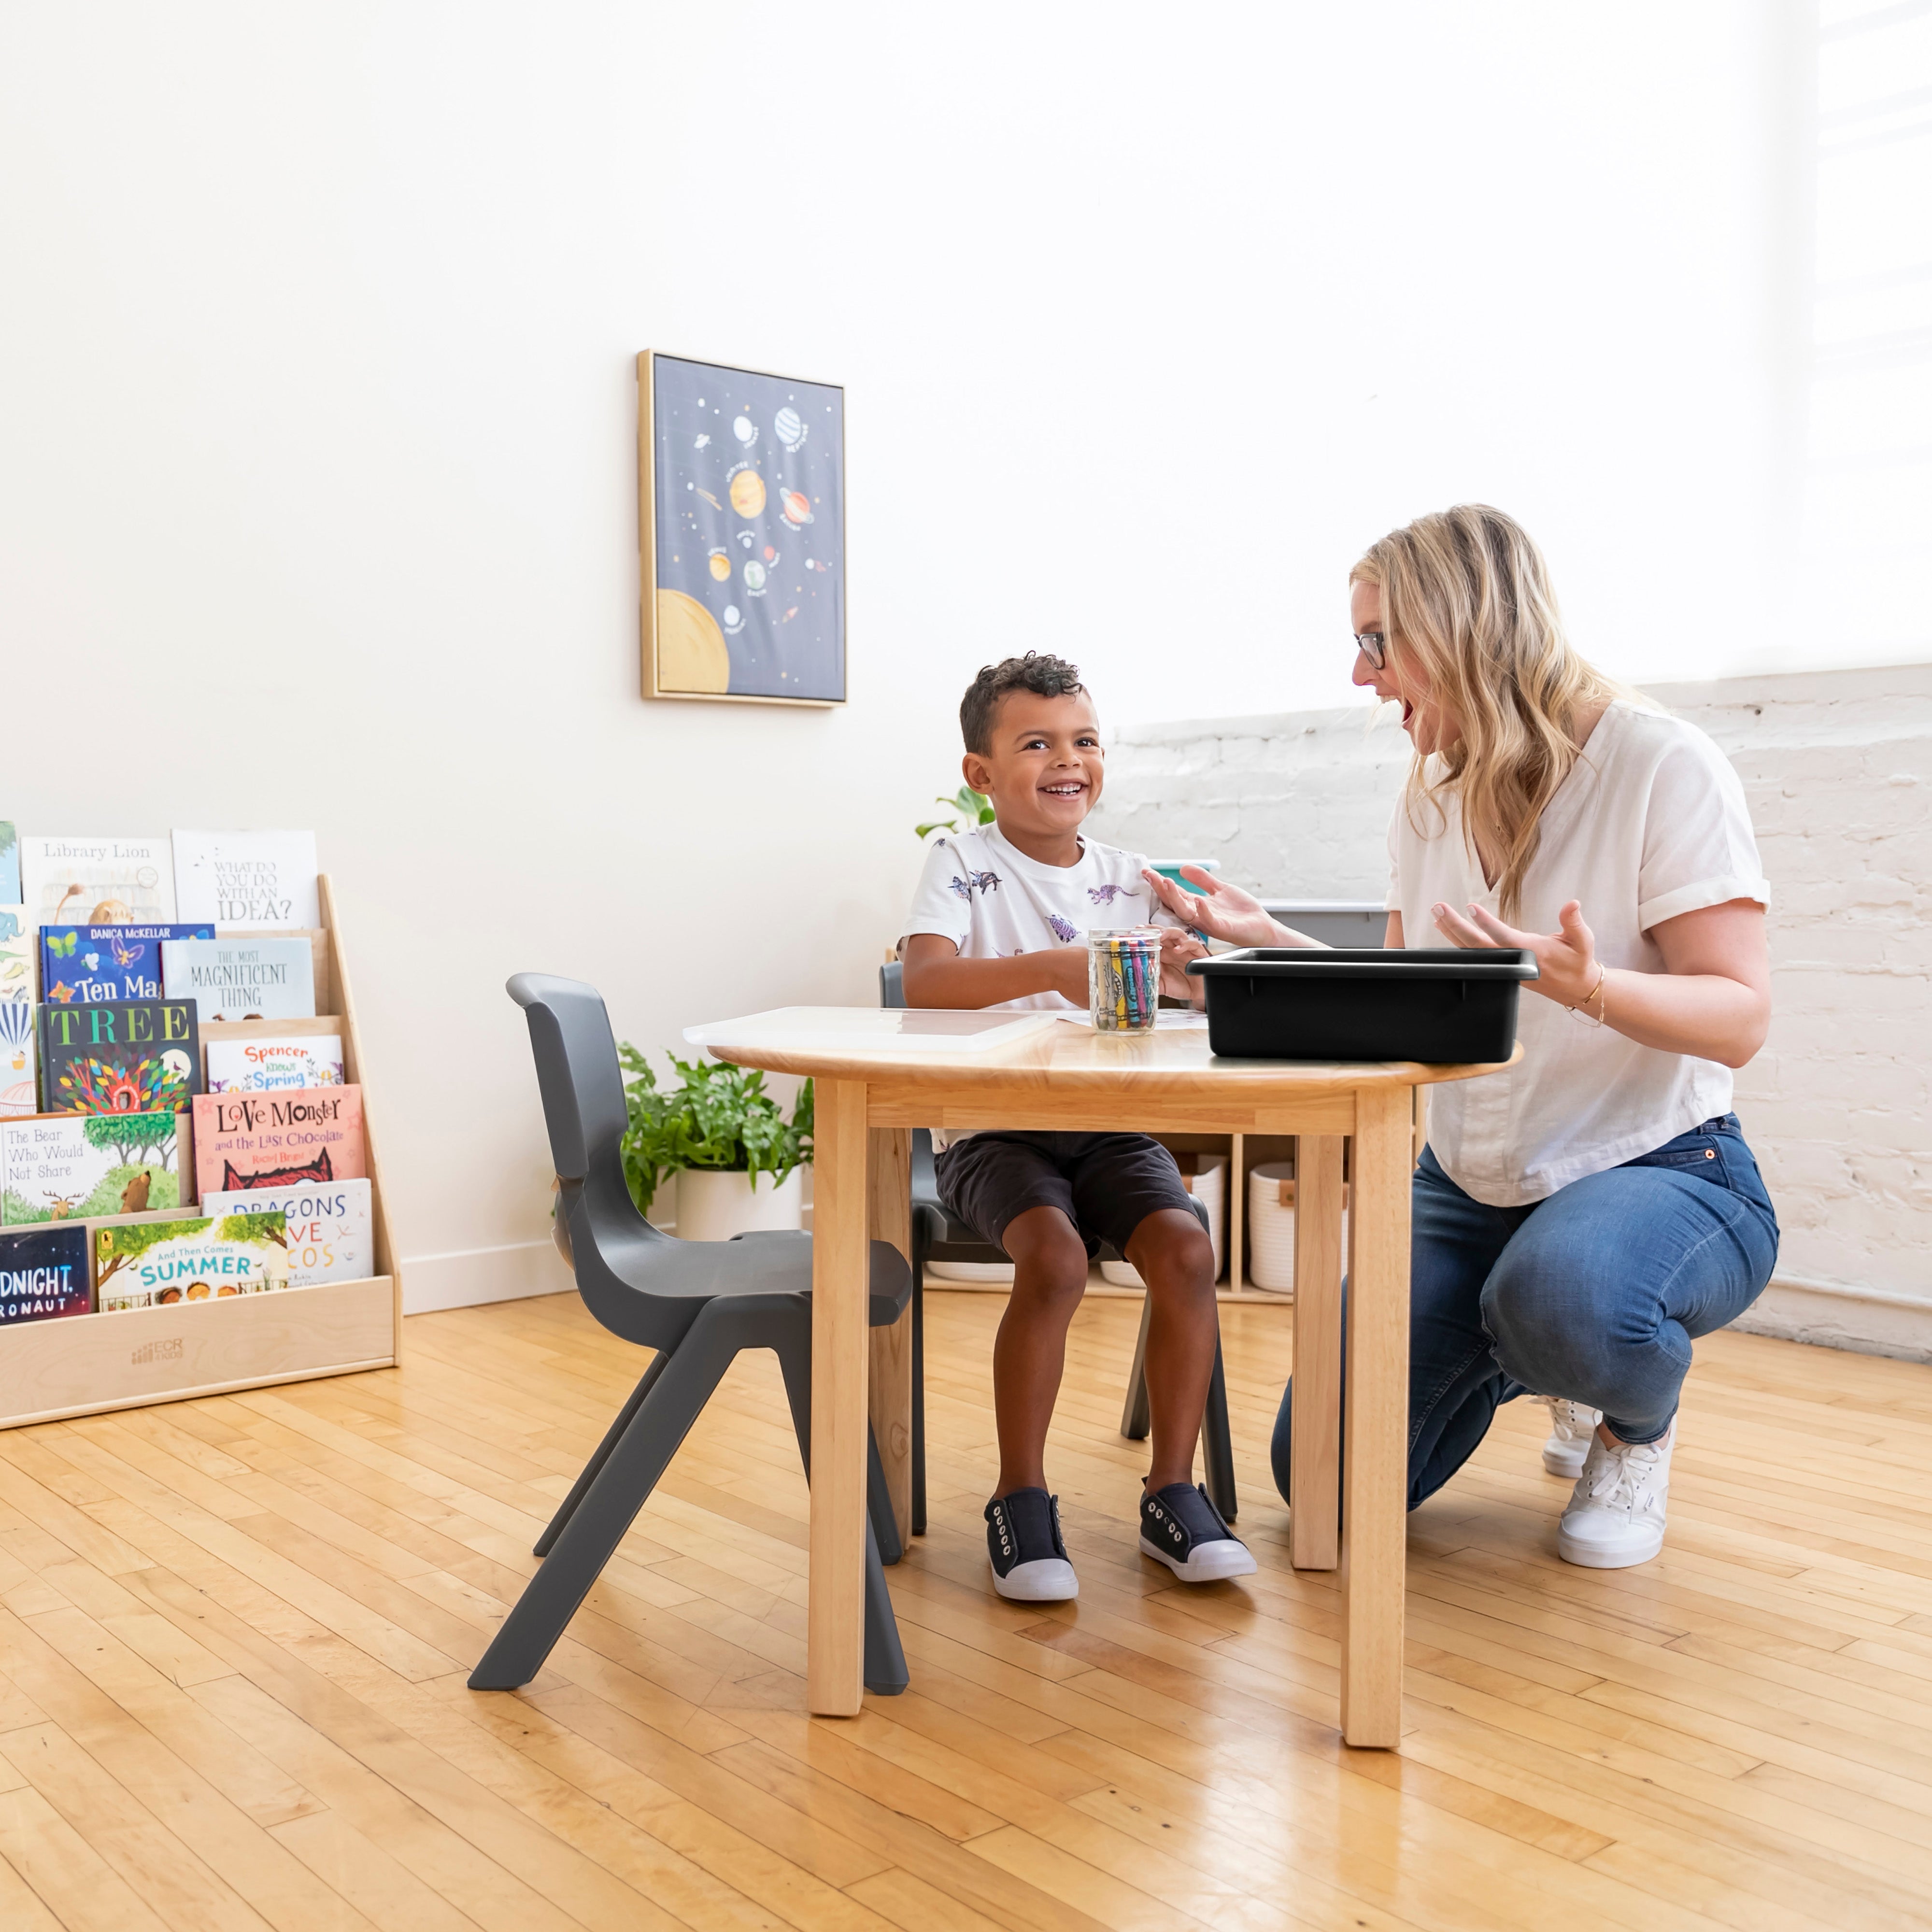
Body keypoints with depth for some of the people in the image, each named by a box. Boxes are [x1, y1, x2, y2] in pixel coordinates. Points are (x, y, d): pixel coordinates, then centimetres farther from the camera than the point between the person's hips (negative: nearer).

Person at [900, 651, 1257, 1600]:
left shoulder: (1128, 878, 12)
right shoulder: (964, 863, -2)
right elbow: (922, 982, -20)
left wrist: (1186, 967, -19)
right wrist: (1050, 968, -33)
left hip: (1111, 1123, 4)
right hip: (993, 1129, -4)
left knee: (1185, 1247, -21)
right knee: (1056, 1257, -29)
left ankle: (1172, 1491, -5)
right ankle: (1020, 1499, -10)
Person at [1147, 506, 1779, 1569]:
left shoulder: (1661, 765, -14)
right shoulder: (1428, 799, 6)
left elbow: (1740, 1017, -17)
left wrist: (1589, 988, -36)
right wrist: (1266, 937, 3)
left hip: (1659, 1170, -6)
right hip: (1468, 1188, 6)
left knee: (1558, 1294, -42)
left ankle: (1639, 1423, -2)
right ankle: (1548, 1361, 26)